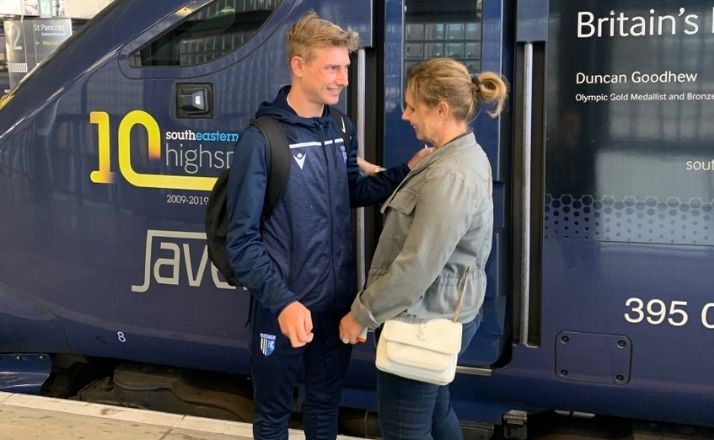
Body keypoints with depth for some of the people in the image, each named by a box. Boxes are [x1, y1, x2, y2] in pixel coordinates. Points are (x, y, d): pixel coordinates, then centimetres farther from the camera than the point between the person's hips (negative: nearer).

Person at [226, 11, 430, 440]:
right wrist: (282, 301, -28)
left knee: (326, 404, 23)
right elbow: (242, 239, -19)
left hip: (338, 301, 5)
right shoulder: (262, 139, -19)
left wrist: (408, 171, -1)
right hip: (284, 307, -5)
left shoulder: (342, 127, 1)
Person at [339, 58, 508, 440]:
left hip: (424, 321, -10)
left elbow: (417, 266, -27)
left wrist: (362, 314, -18)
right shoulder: (465, 154, 5)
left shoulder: (450, 177, -27)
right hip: (443, 313, 10)